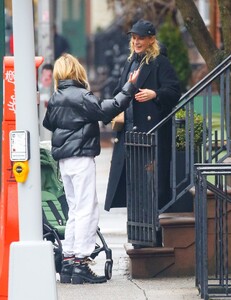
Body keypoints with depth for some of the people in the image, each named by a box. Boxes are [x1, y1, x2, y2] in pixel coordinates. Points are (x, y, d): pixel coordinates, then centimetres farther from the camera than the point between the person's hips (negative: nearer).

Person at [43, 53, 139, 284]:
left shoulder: (55, 98, 10)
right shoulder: (80, 96, -13)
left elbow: (48, 123, 23)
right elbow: (106, 110, -20)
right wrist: (129, 88, -16)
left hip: (64, 159, 8)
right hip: (81, 157, -8)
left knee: (74, 210, 14)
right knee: (86, 210, -6)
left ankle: (68, 262, 12)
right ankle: (80, 263, -9)